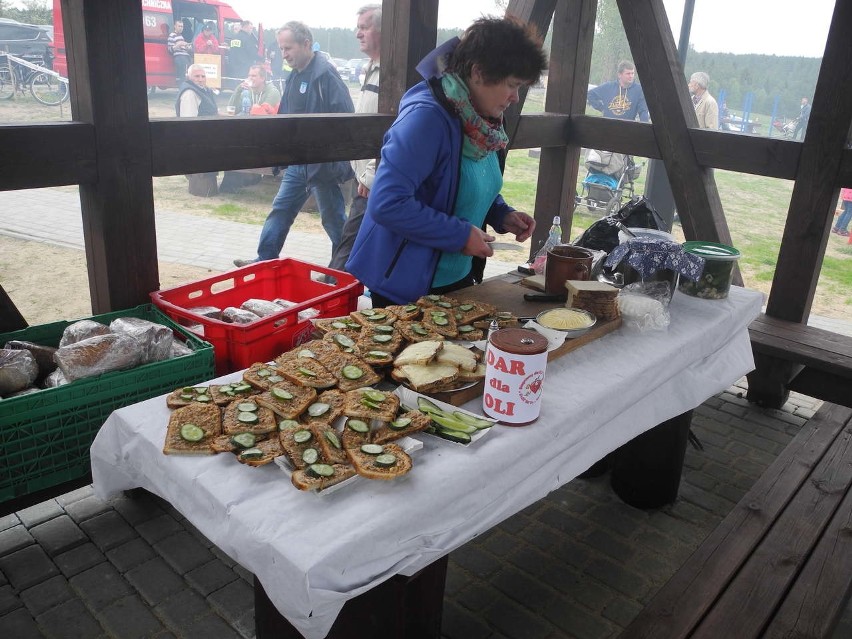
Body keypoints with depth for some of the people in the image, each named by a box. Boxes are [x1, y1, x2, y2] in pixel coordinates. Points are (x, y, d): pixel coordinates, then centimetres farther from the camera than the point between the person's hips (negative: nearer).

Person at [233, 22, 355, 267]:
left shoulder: (325, 73, -16)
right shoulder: (295, 76, 11)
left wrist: (338, 164, -22)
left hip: (322, 162, -9)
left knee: (333, 218, 3)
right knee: (281, 209, 13)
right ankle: (265, 260, 23)